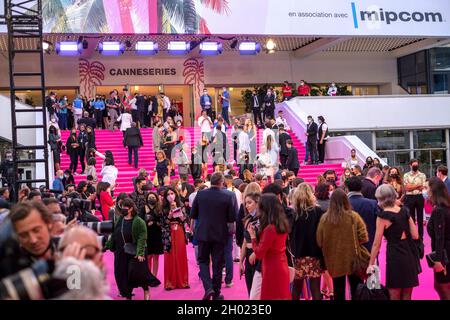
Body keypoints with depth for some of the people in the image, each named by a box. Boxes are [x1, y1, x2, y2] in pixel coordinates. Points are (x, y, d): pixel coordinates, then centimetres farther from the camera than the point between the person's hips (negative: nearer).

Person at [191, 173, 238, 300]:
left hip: (203, 233, 1)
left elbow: (193, 214, 5)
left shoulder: (200, 194, -6)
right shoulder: (229, 195, -13)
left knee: (203, 260, 15)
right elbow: (233, 217, -11)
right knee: (218, 263, 10)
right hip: (220, 233, -1)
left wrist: (192, 227, 23)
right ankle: (216, 293, 18)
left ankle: (208, 287, -5)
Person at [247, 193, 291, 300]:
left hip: (273, 271, -8)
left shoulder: (270, 229, -21)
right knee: (282, 296, 14)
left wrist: (252, 236, -7)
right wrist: (258, 232, 11)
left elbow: (259, 254, -17)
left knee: (272, 296, 0)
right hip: (282, 268, 8)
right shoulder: (282, 225, 4)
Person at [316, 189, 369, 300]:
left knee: (339, 292, 14)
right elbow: (364, 238, -10)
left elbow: (319, 241, -3)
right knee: (356, 291, 13)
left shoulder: (324, 218, -11)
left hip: (334, 261, 1)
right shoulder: (353, 216, -13)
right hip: (353, 259, -1)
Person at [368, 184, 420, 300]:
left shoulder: (383, 216, -10)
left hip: (395, 255, -6)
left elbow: (377, 244, -7)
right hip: (410, 253, 6)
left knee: (394, 295, 9)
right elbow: (415, 236, 6)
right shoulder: (404, 211, 4)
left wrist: (371, 264, 0)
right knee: (407, 295, 18)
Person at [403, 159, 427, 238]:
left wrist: (411, 186, -13)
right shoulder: (406, 175, 2)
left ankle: (420, 236, 14)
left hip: (419, 197, 0)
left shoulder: (422, 175, 4)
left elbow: (422, 188, -7)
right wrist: (418, 185, -11)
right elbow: (407, 188, -8)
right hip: (409, 198, 0)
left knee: (420, 217, 6)